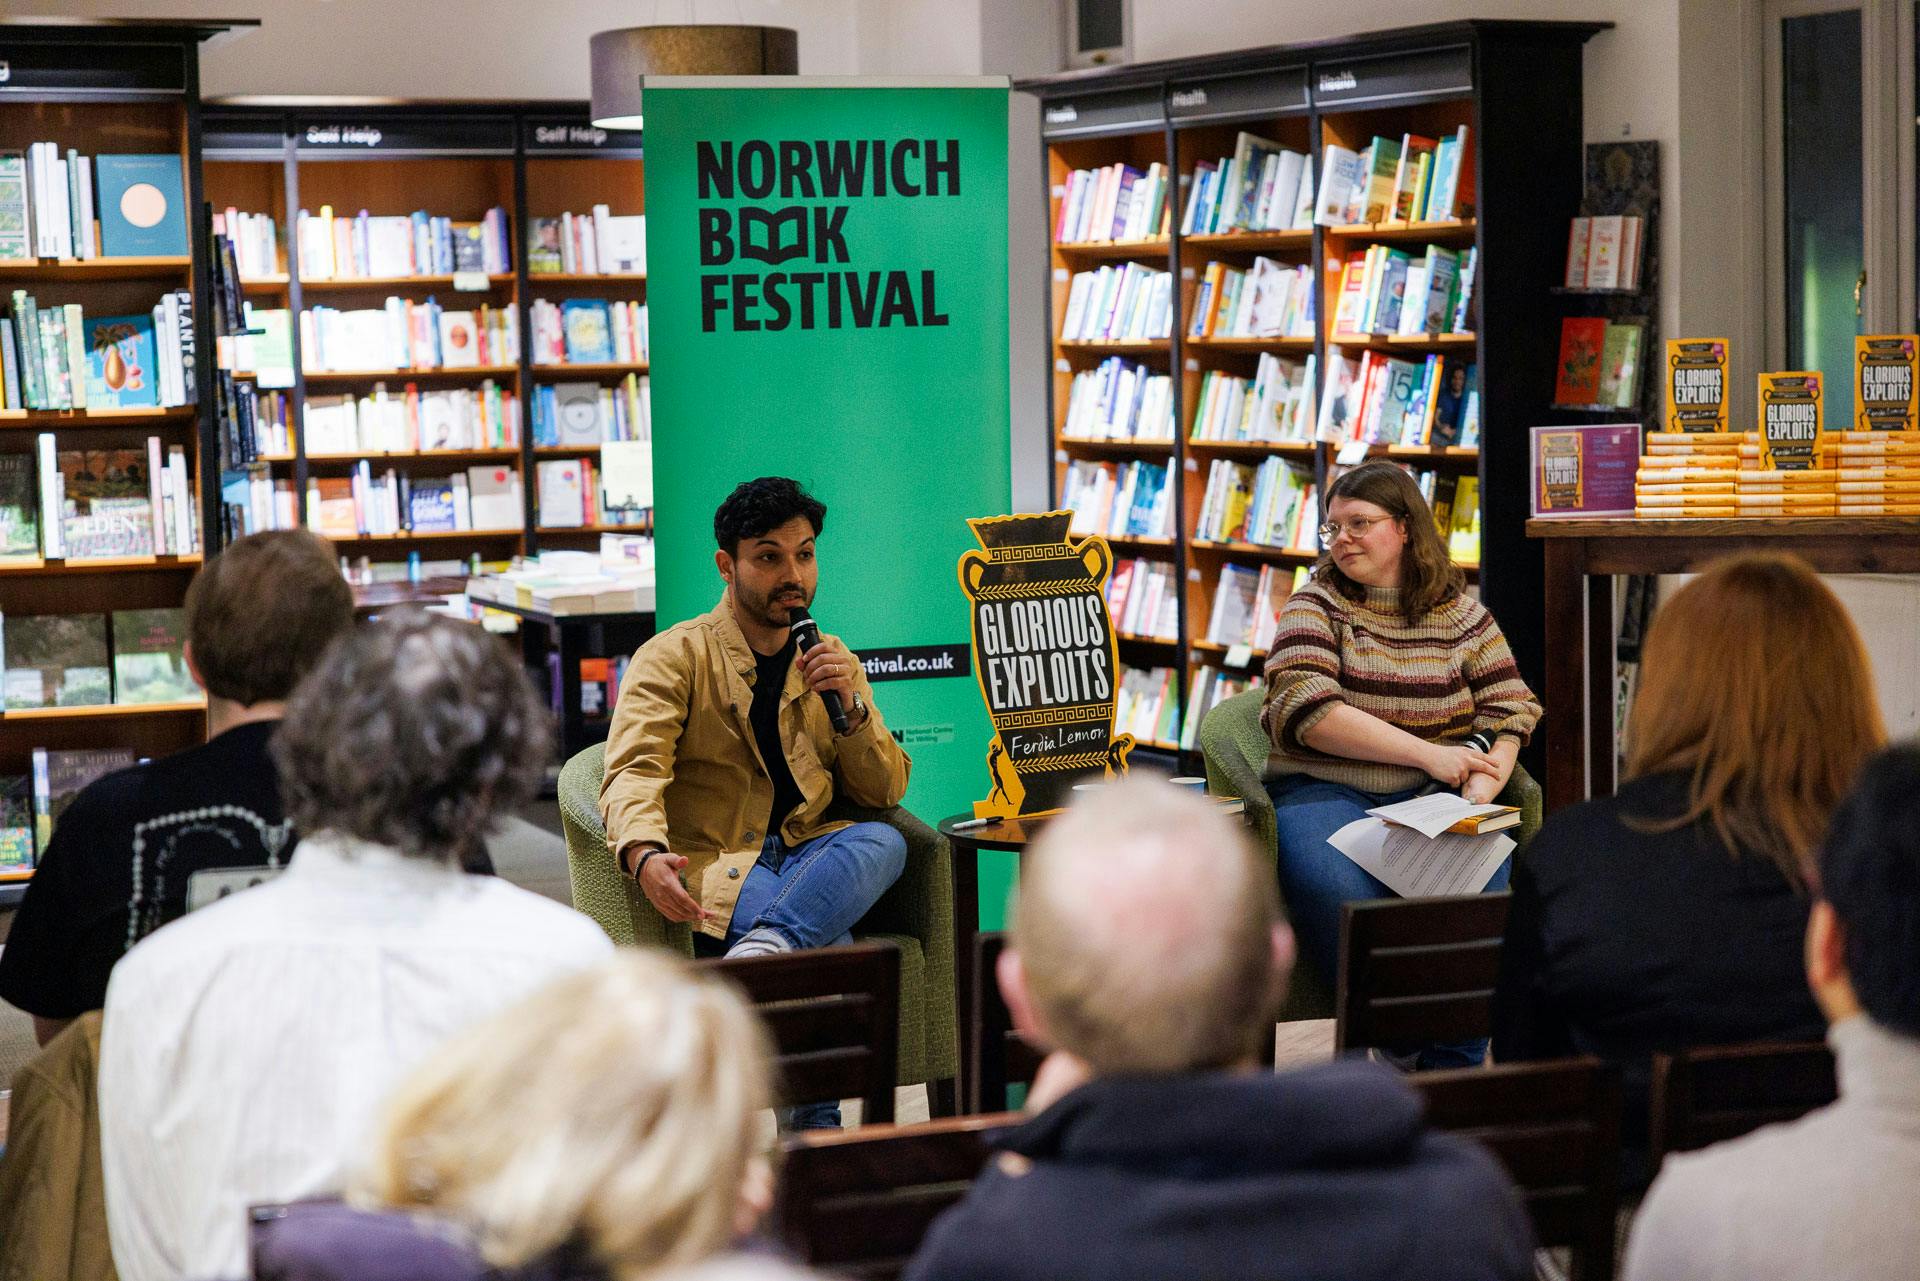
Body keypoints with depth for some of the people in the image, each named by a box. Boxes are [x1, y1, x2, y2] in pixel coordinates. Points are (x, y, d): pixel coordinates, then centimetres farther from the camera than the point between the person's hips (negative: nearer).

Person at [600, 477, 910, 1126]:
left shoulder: (833, 663, 19)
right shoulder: (673, 657, 4)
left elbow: (886, 791, 15)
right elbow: (634, 771, -12)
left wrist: (850, 706, -4)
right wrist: (645, 855, -35)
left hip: (810, 855, 4)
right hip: (714, 864, -4)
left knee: (884, 843, -33)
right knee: (831, 949, -35)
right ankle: (817, 1129, -27)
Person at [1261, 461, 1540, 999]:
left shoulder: (1461, 613, 12)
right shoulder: (1316, 605, 6)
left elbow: (1509, 714, 5)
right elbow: (1306, 711, -9)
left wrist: (1475, 798, -15)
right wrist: (1430, 753, -13)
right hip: (1324, 791, -2)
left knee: (1484, 879, -30)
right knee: (1341, 893, -35)